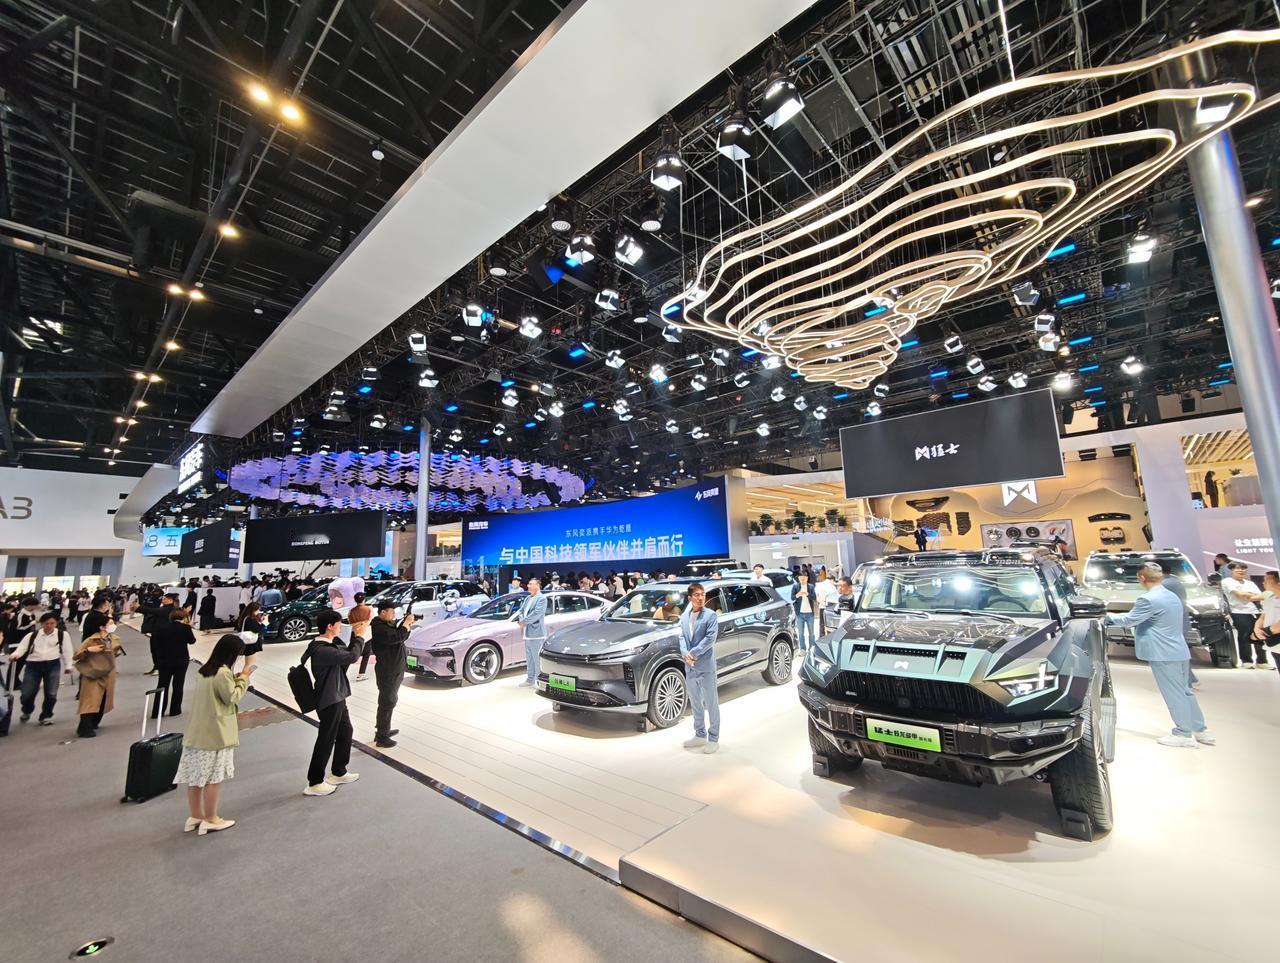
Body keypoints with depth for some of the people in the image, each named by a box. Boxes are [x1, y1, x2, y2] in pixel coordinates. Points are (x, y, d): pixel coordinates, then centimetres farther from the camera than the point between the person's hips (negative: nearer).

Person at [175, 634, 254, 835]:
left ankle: (195, 817, 28)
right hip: (215, 733, -9)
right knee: (214, 778, 4)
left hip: (197, 731, 9)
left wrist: (236, 679, 7)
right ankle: (210, 820, 15)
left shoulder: (206, 669, 6)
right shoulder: (223, 673, -22)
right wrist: (243, 677, -8)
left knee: (195, 776, 16)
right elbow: (233, 698, -15)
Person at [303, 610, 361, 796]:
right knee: (326, 741, 4)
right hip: (329, 701, -10)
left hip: (336, 698, 10)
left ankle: (338, 773, 35)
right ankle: (314, 783, 21)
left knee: (345, 732, 20)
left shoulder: (328, 644, 5)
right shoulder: (322, 650, -28)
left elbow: (346, 653, 12)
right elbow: (351, 656, -31)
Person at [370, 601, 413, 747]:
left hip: (395, 669, 10)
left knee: (390, 700, 22)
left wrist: (407, 623, -2)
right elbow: (396, 637, -33)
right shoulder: (378, 628, -21)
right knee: (387, 703, -2)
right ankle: (381, 737, 7)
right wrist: (406, 623, -21)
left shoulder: (388, 624, 10)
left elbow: (402, 636, 13)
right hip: (388, 672, -10)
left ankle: (384, 729, 36)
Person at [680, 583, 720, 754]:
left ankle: (713, 738, 15)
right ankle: (700, 735, 31)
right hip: (690, 667, 6)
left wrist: (693, 653, -18)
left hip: (706, 666, -6)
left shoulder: (710, 615, -8)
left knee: (711, 703, 5)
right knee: (695, 703, 17)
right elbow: (682, 637, 6)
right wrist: (685, 654, -12)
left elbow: (710, 638, -15)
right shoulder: (684, 617, 10)